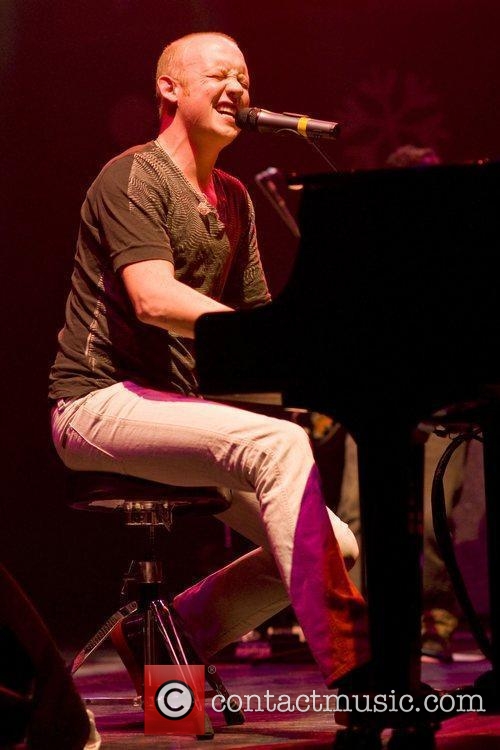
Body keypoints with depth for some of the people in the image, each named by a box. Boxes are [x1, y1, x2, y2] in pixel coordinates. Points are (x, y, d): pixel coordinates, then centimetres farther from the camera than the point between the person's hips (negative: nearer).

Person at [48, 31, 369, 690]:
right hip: (101, 403, -9)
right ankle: (354, 675, -40)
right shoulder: (133, 177, -7)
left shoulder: (233, 200, 20)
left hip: (178, 407, 9)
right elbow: (154, 298, -22)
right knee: (279, 443, -34)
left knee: (336, 545, -7)